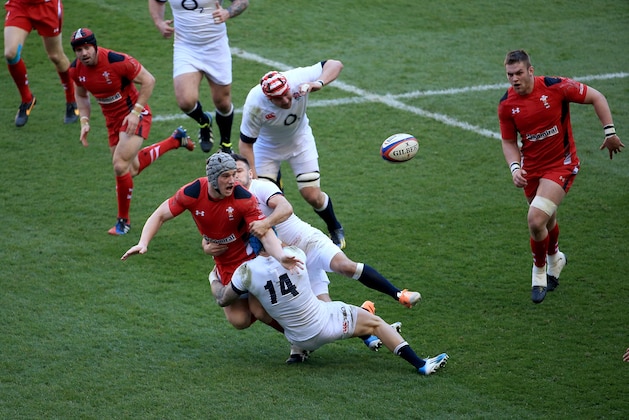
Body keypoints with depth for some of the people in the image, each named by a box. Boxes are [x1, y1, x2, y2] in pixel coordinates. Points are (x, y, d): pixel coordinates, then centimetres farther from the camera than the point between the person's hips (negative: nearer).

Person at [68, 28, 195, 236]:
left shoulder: (117, 61, -27)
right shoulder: (76, 70, -9)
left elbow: (148, 80, -18)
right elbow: (81, 95, 12)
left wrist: (136, 112, -22)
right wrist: (84, 121, -2)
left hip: (134, 116, -7)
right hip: (112, 120, 7)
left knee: (120, 166, -21)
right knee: (132, 168, 17)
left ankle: (123, 221, -1)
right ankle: (176, 140, 39)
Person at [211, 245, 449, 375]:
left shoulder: (247, 272, -15)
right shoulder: (292, 255, -16)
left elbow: (223, 300, 5)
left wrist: (214, 279, 24)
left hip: (300, 340, 3)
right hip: (325, 322, -3)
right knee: (375, 323, 9)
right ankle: (420, 364, 2)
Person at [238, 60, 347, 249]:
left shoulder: (297, 79, -35)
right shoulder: (254, 105, -36)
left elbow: (335, 64, -28)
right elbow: (246, 143, -25)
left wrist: (318, 83, -46)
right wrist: (252, 176, -35)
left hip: (300, 140, 1)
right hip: (267, 146, -1)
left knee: (313, 196, -5)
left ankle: (335, 229, 24)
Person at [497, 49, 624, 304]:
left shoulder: (556, 87, -19)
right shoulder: (506, 105, -8)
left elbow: (596, 97, -7)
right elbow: (509, 142, 3)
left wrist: (610, 132, -9)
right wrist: (515, 168, -15)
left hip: (561, 165, -4)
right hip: (531, 168, 4)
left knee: (536, 220, -20)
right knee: (546, 220, 19)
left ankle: (540, 271, 6)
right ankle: (555, 258, 53)